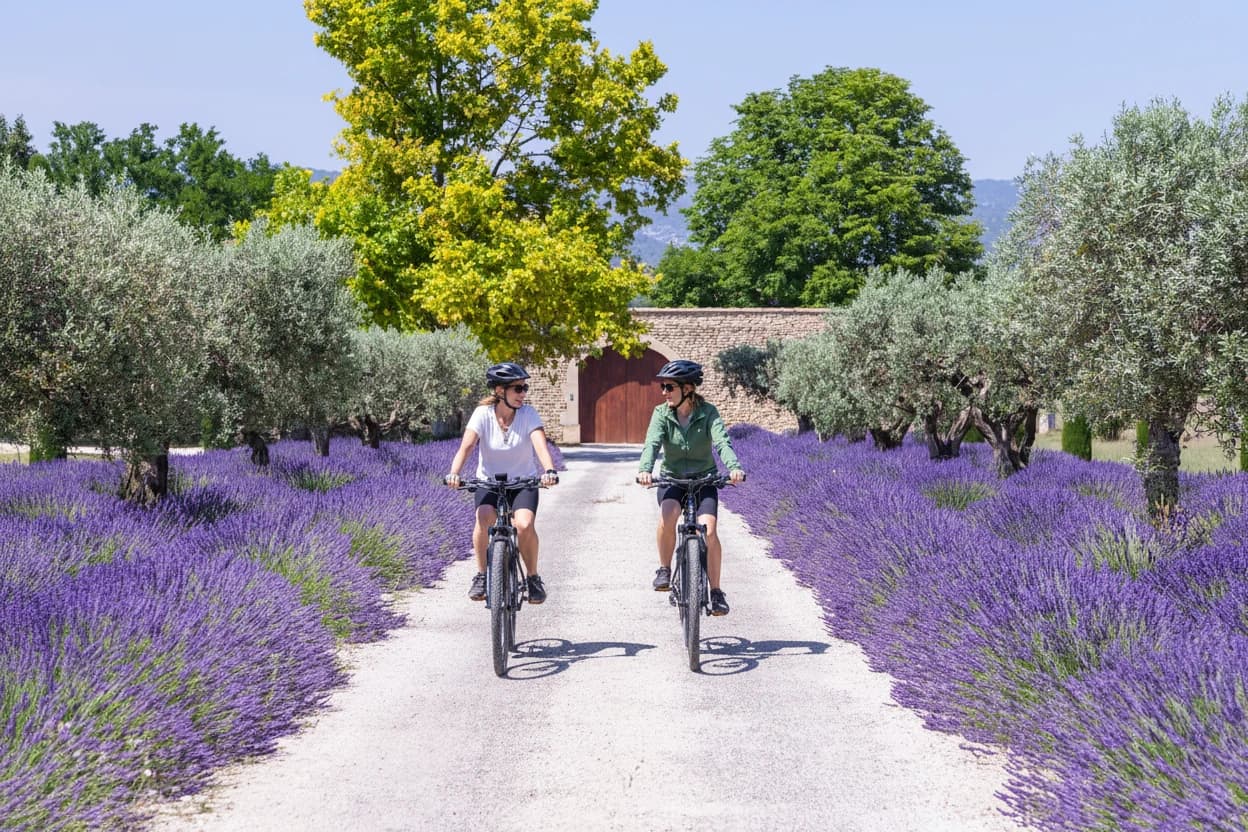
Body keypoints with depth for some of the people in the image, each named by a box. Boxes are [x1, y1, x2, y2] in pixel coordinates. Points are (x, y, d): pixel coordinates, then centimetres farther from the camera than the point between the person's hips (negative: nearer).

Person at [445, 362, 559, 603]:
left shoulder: (528, 415, -11)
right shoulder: (483, 414, -12)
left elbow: (540, 445, -26)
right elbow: (466, 446, -24)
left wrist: (549, 470, -47)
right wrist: (454, 473, -43)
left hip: (523, 482, 0)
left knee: (524, 524, -28)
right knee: (484, 518, -31)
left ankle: (533, 577, -5)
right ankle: (481, 575, -10)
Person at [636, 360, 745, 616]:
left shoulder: (707, 412, -10)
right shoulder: (661, 414, -7)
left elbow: (722, 442, -25)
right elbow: (652, 443, -23)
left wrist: (734, 467, -46)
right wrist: (645, 469, -44)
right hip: (671, 479, 1)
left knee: (708, 530, -21)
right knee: (667, 515, -32)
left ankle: (715, 592, -6)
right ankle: (664, 569, -11)